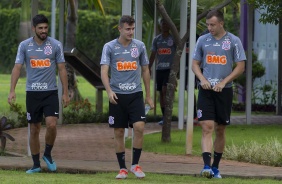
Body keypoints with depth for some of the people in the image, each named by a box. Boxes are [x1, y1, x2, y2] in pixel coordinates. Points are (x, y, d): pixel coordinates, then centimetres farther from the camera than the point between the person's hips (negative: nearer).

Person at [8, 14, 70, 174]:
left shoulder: (56, 45, -1)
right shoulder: (24, 46, 0)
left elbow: (62, 69, 2)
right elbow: (17, 68, -1)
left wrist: (65, 93, -1)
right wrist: (12, 90, -11)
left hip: (51, 92, -1)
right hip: (32, 93, 1)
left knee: (51, 124, -17)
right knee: (34, 129, 6)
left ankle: (48, 154, 8)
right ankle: (36, 165, 16)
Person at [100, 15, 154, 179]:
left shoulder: (140, 46, 6)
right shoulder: (110, 47, -2)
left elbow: (145, 70, 14)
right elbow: (104, 72, -9)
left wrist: (148, 96, 14)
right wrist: (109, 91, -25)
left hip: (135, 94, 1)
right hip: (117, 96, -1)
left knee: (139, 127, -14)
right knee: (119, 132, 3)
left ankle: (135, 164, -1)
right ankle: (123, 168, 13)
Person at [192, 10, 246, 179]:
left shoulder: (233, 41, -1)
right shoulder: (203, 40, 6)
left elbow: (241, 67, -1)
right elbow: (195, 64, 12)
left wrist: (223, 82, -12)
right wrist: (202, 79, -7)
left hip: (224, 90, 0)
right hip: (206, 90, 1)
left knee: (220, 130, 7)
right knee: (207, 127, -12)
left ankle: (215, 167, 19)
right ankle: (207, 166, -20)